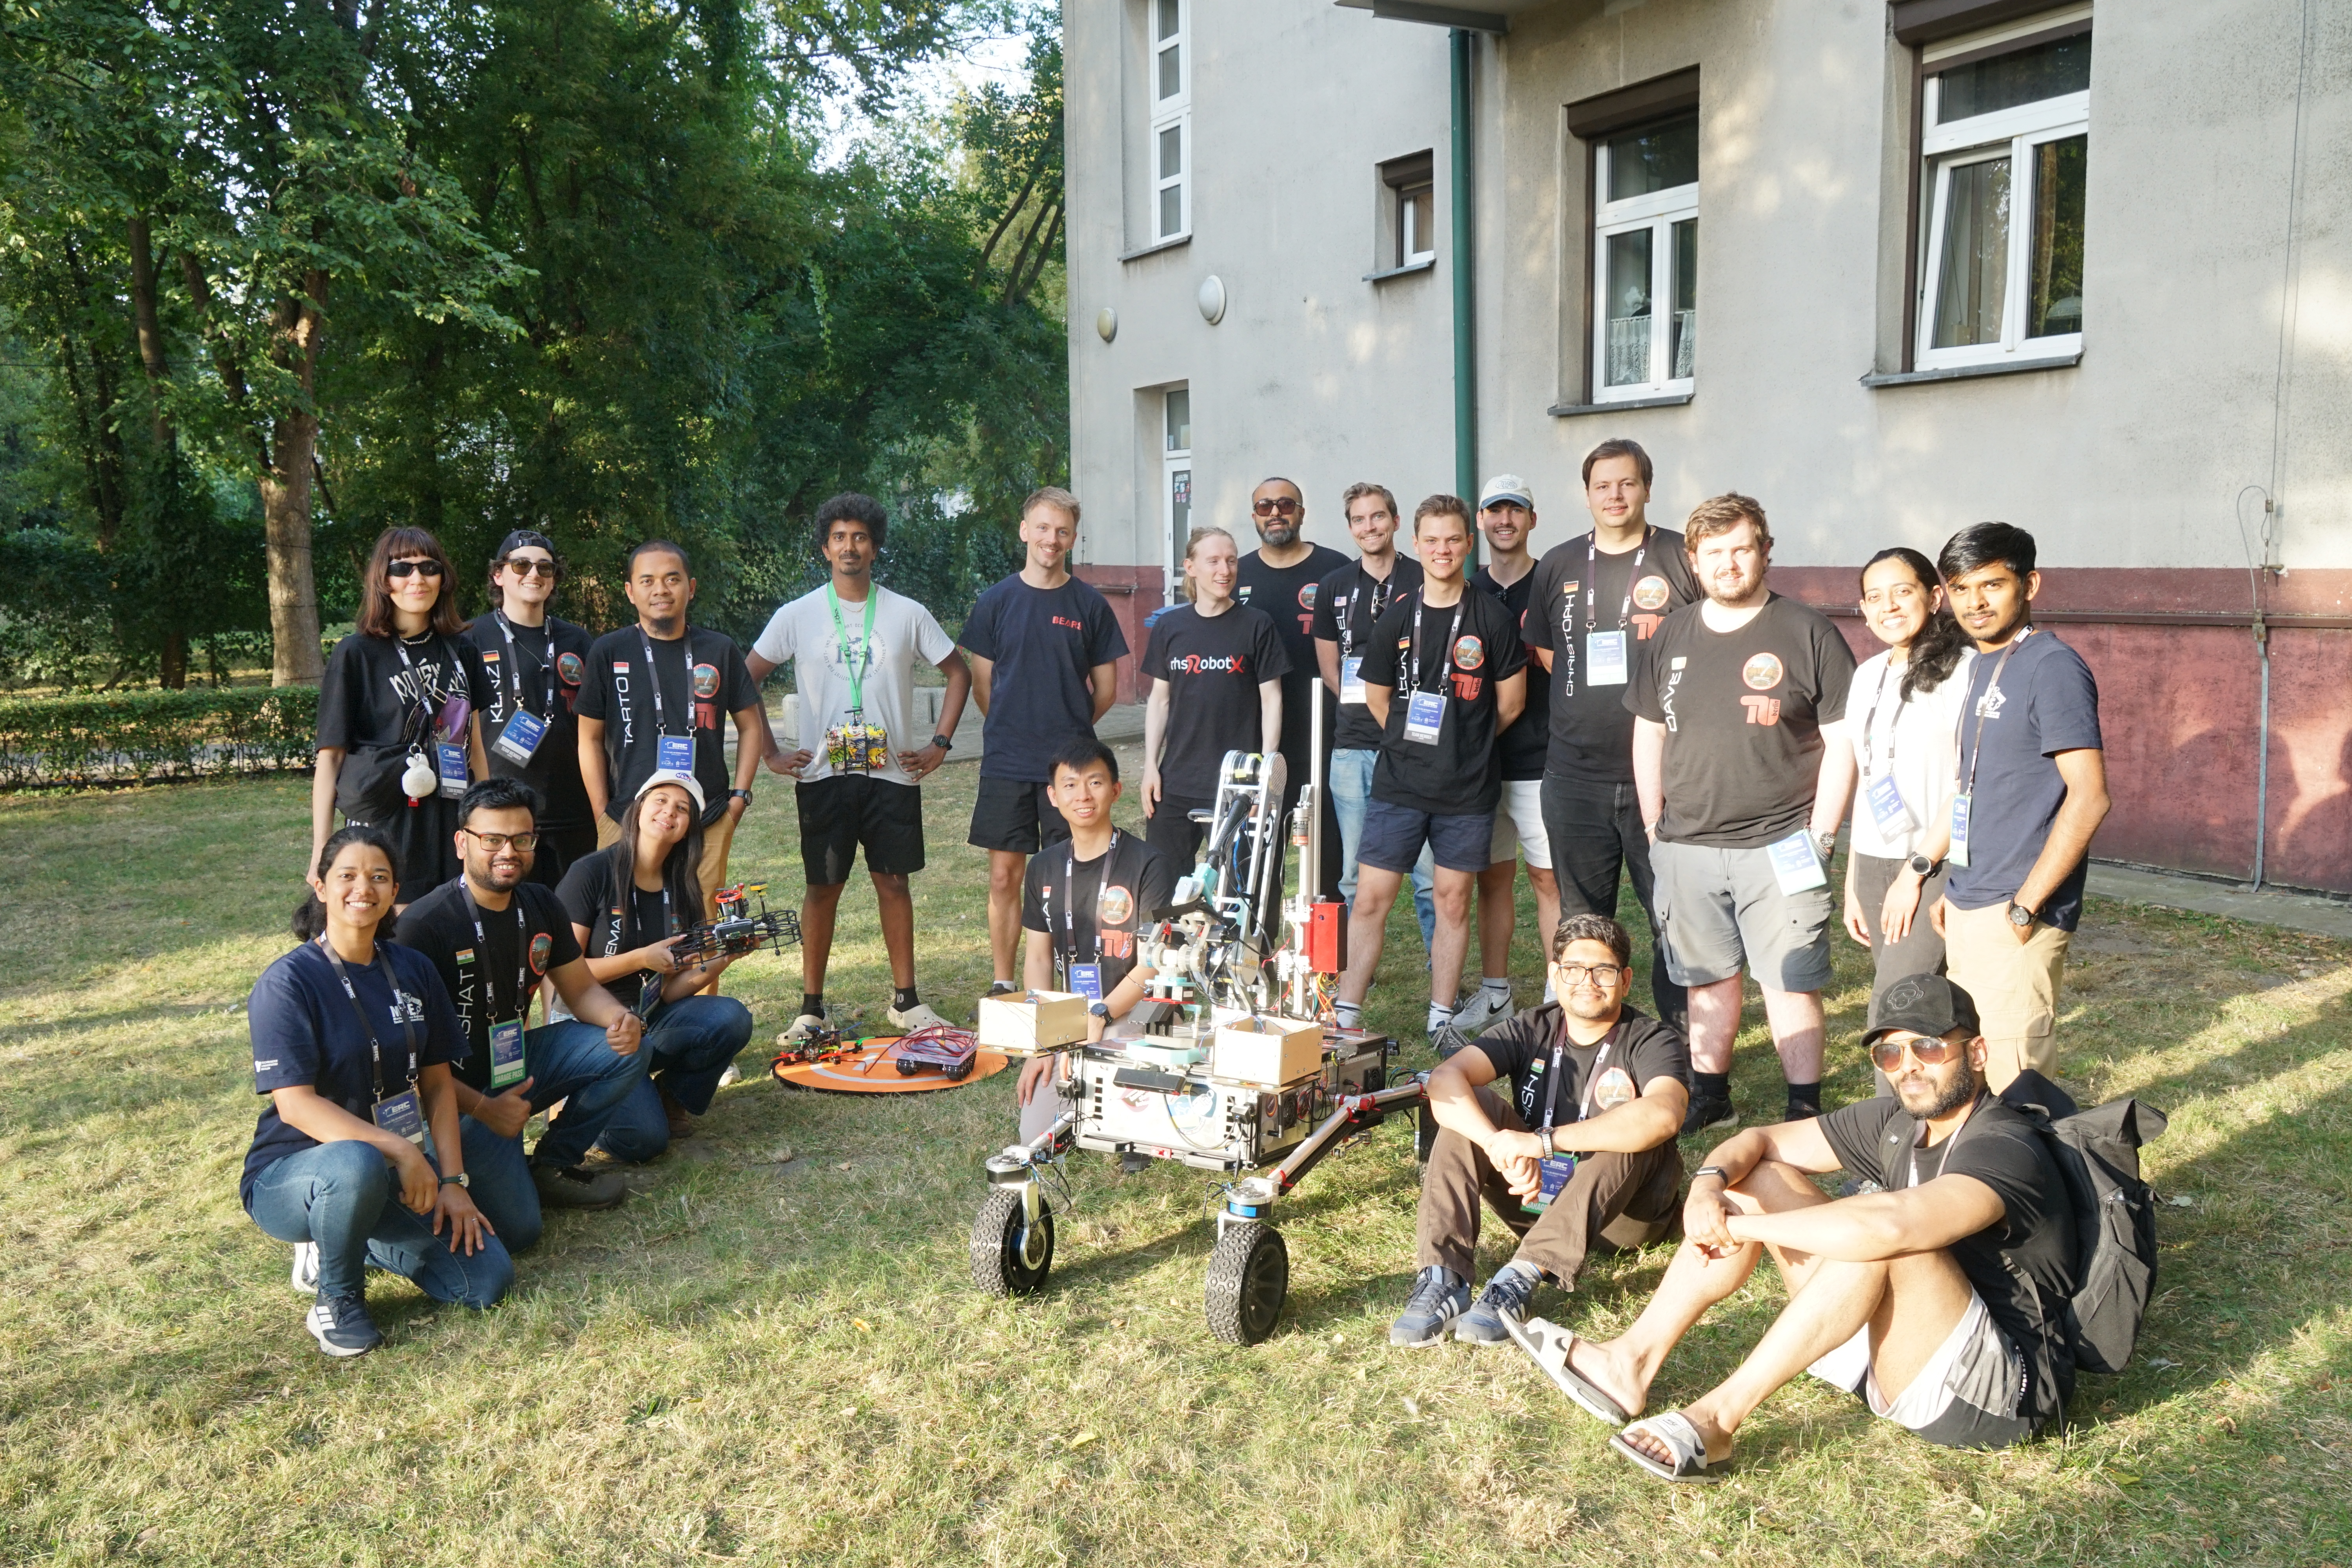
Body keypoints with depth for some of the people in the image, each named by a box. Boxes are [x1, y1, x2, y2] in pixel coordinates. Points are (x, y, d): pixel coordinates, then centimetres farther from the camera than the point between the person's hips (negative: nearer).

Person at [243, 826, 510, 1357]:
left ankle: (349, 1243, 16)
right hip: (291, 1174, -5)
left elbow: (438, 1085, 6)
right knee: (356, 1165, -42)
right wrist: (400, 1151, -29)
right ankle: (337, 1300, -11)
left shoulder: (413, 971, 4)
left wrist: (453, 1181, -5)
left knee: (488, 1278, -10)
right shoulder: (287, 983, -14)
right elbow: (295, 1104, -21)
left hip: (398, 1174, 6)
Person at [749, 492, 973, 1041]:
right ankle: (811, 1009, 12)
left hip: (893, 772, 1)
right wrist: (771, 752, 1)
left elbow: (958, 671, 11)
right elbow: (745, 681, 8)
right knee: (823, 888, 3)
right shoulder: (798, 616, 2)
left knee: (893, 882, 5)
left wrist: (940, 743, 3)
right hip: (822, 775, -1)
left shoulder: (907, 614, 3)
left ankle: (905, 1000, 16)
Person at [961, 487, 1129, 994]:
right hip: (1006, 763, 1)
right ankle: (1003, 984, 14)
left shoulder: (1090, 604, 3)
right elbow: (982, 686, 9)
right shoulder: (996, 601, 4)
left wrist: (1069, 729, 9)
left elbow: (1106, 689, 8)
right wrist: (1016, 731, 8)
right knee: (1005, 875, 3)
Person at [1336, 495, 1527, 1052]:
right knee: (1370, 899, -2)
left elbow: (1511, 700, 5)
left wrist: (1467, 745, 10)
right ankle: (1346, 1016, 5)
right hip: (1398, 784, 1)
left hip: (1468, 789, -1)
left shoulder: (1492, 618, -2)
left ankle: (1441, 1020, 20)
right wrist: (1414, 745, 9)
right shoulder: (1396, 619, 3)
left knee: (1454, 901, 8)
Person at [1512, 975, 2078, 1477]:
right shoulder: (1898, 1122, 2)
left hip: (2006, 1392, -8)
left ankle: (1717, 1419, -28)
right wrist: (1710, 1183, -16)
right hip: (1901, 1355, 8)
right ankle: (1633, 1361, -8)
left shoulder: (2004, 1148, -22)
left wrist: (1744, 1226, -29)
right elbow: (1761, 1140, 8)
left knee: (1885, 1234, -35)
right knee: (1760, 1177, 1)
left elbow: (1889, 1226, -41)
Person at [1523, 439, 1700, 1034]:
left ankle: (1682, 1035, 12)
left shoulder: (1683, 560, -1)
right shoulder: (1558, 565, 9)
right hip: (1575, 777, 3)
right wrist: (1587, 706, 5)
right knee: (1581, 922, 12)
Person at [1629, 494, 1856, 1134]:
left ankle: (1805, 1111, 8)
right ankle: (1709, 1096, 28)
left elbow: (1843, 740, -5)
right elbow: (1649, 734, 14)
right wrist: (1654, 827, 9)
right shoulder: (1673, 636, 9)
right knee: (1708, 981, 14)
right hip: (1686, 849, 4)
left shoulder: (1807, 634, -4)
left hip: (1778, 848, -4)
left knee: (1791, 983, -1)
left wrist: (1820, 835, -9)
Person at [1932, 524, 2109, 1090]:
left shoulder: (2052, 668, -13)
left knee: (2016, 1073, -4)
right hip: (1968, 910, 9)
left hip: (2015, 916, -9)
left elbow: (2089, 798, -20)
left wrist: (2025, 905, -20)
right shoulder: (1982, 668, 14)